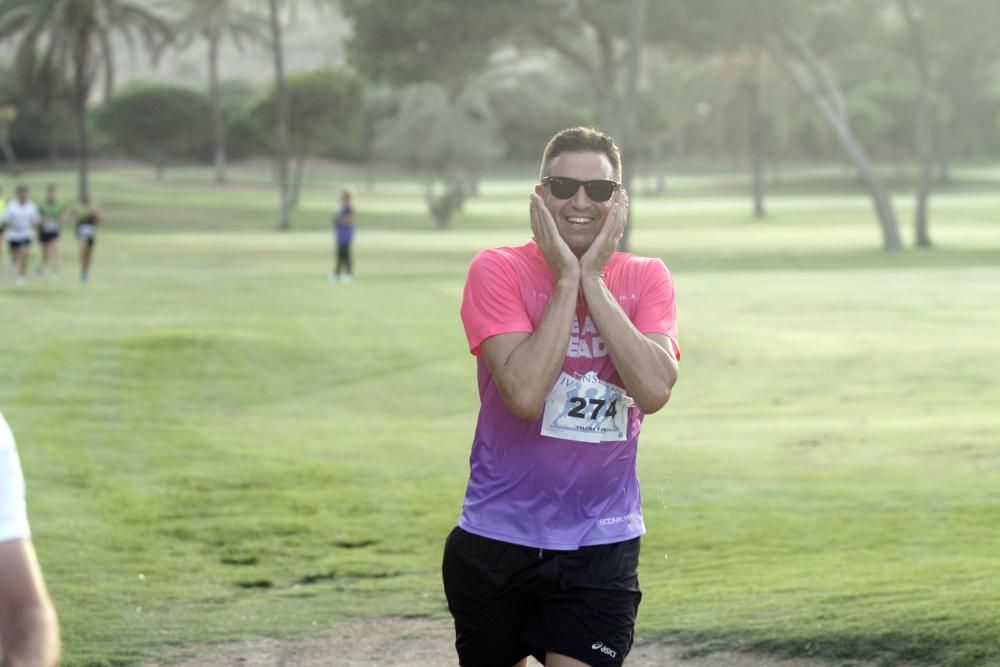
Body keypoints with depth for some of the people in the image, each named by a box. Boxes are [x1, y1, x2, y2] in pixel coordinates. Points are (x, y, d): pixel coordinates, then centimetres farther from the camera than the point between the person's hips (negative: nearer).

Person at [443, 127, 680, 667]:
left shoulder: (646, 279, 1)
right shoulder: (498, 271, -7)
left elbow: (654, 390, -18)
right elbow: (525, 393, -22)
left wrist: (593, 279, -15)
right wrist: (565, 279, -17)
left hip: (601, 546, 1)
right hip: (497, 539, 0)